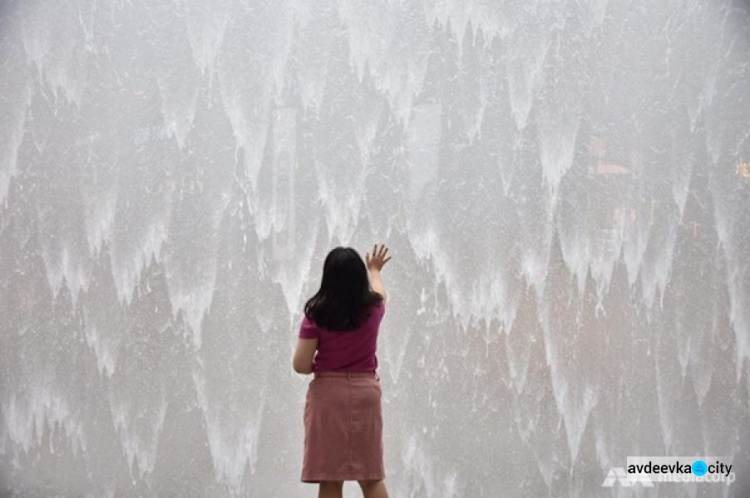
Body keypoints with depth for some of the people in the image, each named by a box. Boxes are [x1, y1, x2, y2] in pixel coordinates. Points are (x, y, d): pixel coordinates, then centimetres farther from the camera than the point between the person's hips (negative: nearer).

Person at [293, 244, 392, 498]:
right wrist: (375, 270, 47)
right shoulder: (372, 308, 0)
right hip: (365, 392, 3)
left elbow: (301, 365, -11)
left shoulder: (316, 314, -9)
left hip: (328, 394, -2)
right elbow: (378, 293, 27)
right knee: (372, 476, 10)